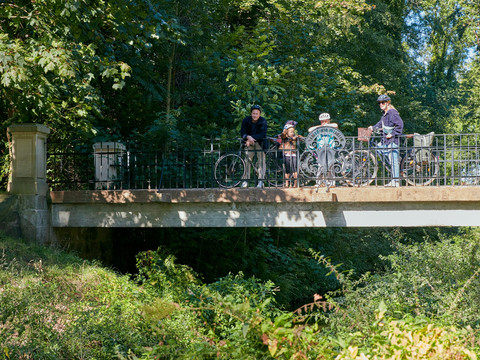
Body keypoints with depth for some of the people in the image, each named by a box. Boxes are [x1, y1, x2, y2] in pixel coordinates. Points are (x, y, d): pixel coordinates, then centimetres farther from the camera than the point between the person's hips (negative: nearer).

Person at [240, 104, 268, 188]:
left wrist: (252, 138, -32)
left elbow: (263, 134, -23)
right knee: (247, 160, -2)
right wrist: (248, 137, -37)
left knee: (261, 161, -7)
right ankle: (246, 180, 3)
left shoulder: (263, 121, -15)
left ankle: (261, 181, -4)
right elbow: (242, 133, -15)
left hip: (260, 143, -2)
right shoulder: (246, 120, -10)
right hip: (249, 143, 2)